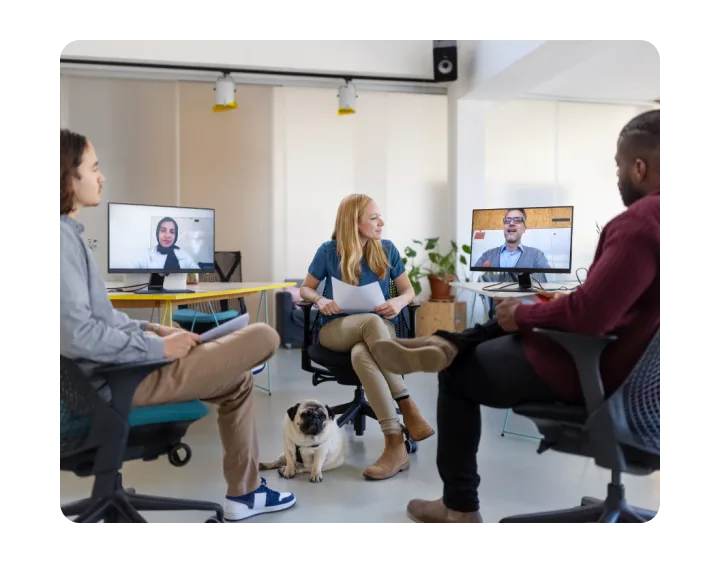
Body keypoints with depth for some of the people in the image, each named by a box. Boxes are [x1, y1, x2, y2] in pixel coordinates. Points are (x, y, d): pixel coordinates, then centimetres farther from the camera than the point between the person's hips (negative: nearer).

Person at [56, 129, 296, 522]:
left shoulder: (68, 232, 11)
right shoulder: (62, 237, -21)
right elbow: (76, 335, -27)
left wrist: (151, 329, 8)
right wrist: (158, 347, -17)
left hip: (117, 363, 10)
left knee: (238, 382, 21)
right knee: (264, 337, -7)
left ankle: (243, 493, 26)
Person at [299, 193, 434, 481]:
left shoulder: (387, 249, 3)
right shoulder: (329, 251, -2)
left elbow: (408, 290, 9)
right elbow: (306, 289, 7)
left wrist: (399, 302, -15)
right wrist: (321, 300, -16)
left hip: (378, 329, 1)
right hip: (337, 328, 0)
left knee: (361, 355, -38)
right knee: (372, 321, -38)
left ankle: (395, 445, -38)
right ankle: (408, 408, -32)